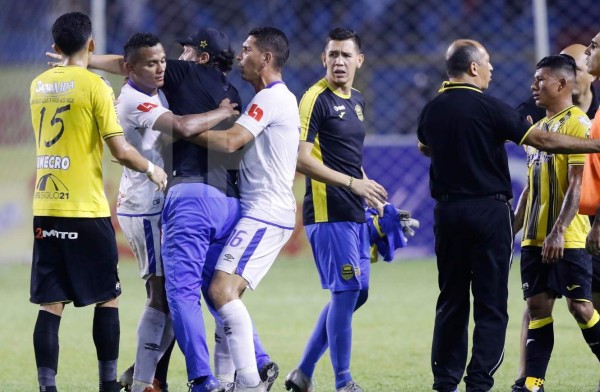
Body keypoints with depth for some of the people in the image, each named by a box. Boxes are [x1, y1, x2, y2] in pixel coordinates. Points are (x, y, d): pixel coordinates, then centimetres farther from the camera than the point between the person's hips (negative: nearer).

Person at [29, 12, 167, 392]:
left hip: (45, 208, 5)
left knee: (51, 304, 3)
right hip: (86, 210, -5)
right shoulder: (95, 85, -8)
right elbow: (120, 150, -12)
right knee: (108, 298, 8)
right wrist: (152, 169, 5)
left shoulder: (39, 85, 10)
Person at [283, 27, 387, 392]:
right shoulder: (316, 99, -11)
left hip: (354, 213, 9)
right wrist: (352, 183, -22)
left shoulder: (357, 100, 15)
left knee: (357, 292, 10)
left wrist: (368, 191, 19)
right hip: (328, 212, -9)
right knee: (347, 291, -10)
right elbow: (300, 158, -18)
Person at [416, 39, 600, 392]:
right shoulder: (489, 108, -12)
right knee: (491, 304, -1)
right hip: (489, 211, -5)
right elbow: (543, 140, -13)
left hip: (448, 212, 5)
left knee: (452, 301, 12)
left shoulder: (433, 110, 5)